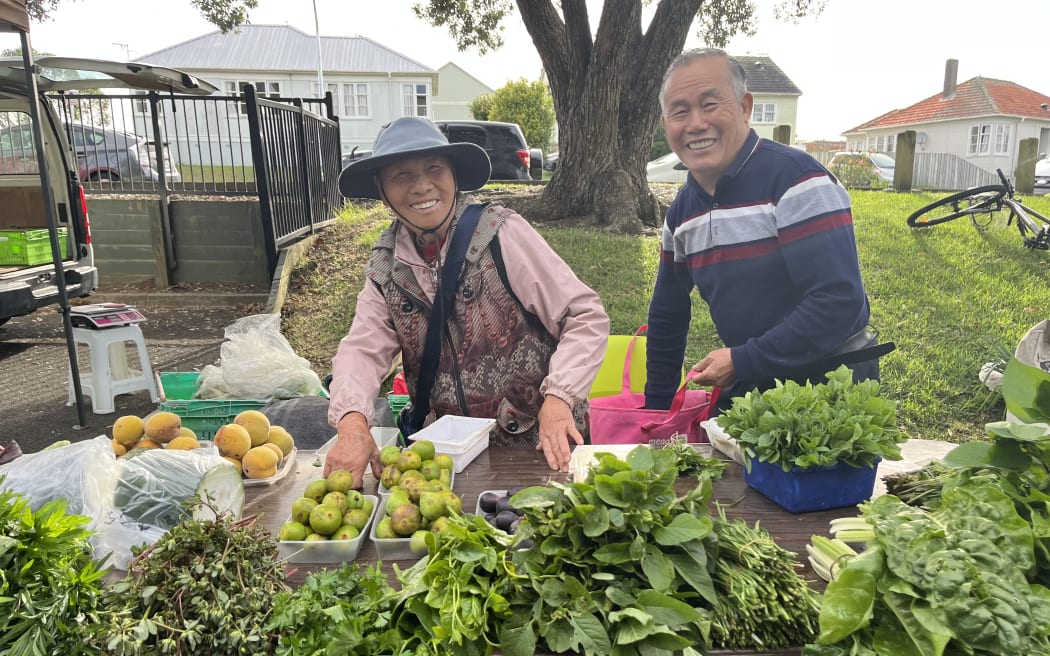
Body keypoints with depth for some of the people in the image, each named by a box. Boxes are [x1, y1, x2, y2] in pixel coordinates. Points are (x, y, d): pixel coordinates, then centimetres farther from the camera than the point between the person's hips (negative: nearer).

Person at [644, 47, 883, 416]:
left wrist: (741, 362, -22)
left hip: (829, 386, -6)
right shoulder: (682, 210, 3)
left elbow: (839, 302, -27)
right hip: (746, 386, 6)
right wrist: (655, 409, 13)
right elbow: (667, 317, 12)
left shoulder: (796, 179, -19)